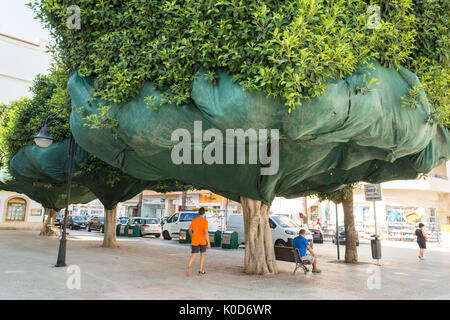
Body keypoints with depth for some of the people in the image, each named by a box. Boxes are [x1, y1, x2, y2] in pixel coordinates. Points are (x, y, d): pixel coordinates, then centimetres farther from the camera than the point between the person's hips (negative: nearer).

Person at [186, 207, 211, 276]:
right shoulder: (205, 221, -11)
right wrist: (208, 243, -15)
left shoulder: (193, 220, 2)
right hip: (203, 241, -2)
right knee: (202, 254, 18)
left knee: (193, 255, -1)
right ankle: (201, 270, 21)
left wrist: (192, 237, 28)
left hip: (195, 241, 2)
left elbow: (190, 230, 10)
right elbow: (206, 232, -19)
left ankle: (188, 267, -26)